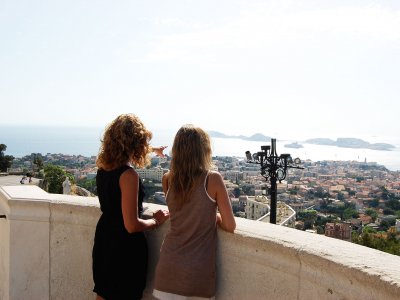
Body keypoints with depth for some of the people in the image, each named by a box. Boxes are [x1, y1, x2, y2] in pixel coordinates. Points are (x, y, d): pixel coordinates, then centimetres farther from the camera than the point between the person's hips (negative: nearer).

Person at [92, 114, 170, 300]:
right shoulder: (128, 175, -26)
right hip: (125, 247, -7)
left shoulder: (103, 166, -2)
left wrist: (152, 150, 38)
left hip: (104, 240, 7)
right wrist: (156, 220, -7)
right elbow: (132, 225, -27)